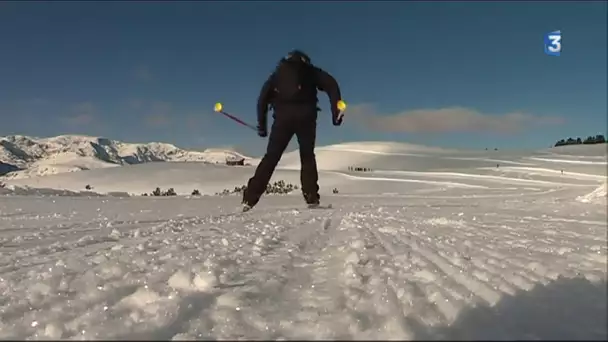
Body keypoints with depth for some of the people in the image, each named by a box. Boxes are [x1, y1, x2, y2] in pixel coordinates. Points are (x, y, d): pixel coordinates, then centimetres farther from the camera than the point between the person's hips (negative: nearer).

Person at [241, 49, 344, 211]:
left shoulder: (277, 73, 28)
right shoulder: (311, 70, 23)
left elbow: (263, 98, 17)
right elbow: (331, 85, 7)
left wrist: (262, 125, 18)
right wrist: (336, 111, 0)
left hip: (283, 116, 1)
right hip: (305, 115, -1)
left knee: (271, 157, 4)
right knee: (307, 156, 14)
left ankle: (250, 198, -3)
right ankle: (312, 198, 2)